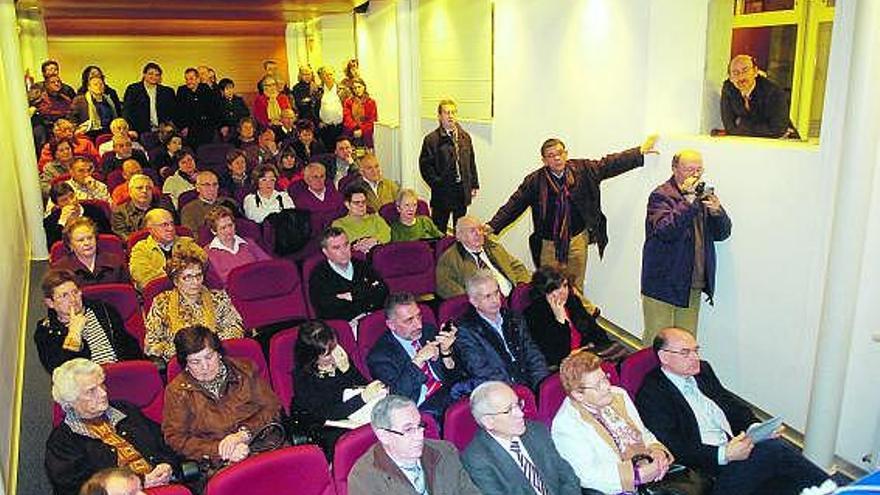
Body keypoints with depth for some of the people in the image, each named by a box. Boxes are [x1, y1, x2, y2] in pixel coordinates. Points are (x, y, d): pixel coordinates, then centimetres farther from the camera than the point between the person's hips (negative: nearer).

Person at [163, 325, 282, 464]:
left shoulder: (244, 370, 8)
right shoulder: (177, 391, 6)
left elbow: (272, 407, 5)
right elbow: (175, 438, 1)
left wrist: (244, 434, -13)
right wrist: (219, 449, -13)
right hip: (216, 465, -1)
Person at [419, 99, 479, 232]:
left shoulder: (465, 137, 9)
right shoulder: (431, 139, -7)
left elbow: (471, 162, 13)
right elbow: (425, 165, -9)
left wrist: (474, 184, 10)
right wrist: (436, 184, -14)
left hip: (463, 190, 5)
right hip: (442, 192, -4)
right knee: (439, 230, 4)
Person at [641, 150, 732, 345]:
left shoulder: (702, 195, 13)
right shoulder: (660, 195, -8)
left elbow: (722, 233, 11)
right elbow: (666, 231, -23)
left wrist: (717, 212, -9)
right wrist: (688, 202, -26)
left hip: (693, 286, 6)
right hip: (663, 284, -6)